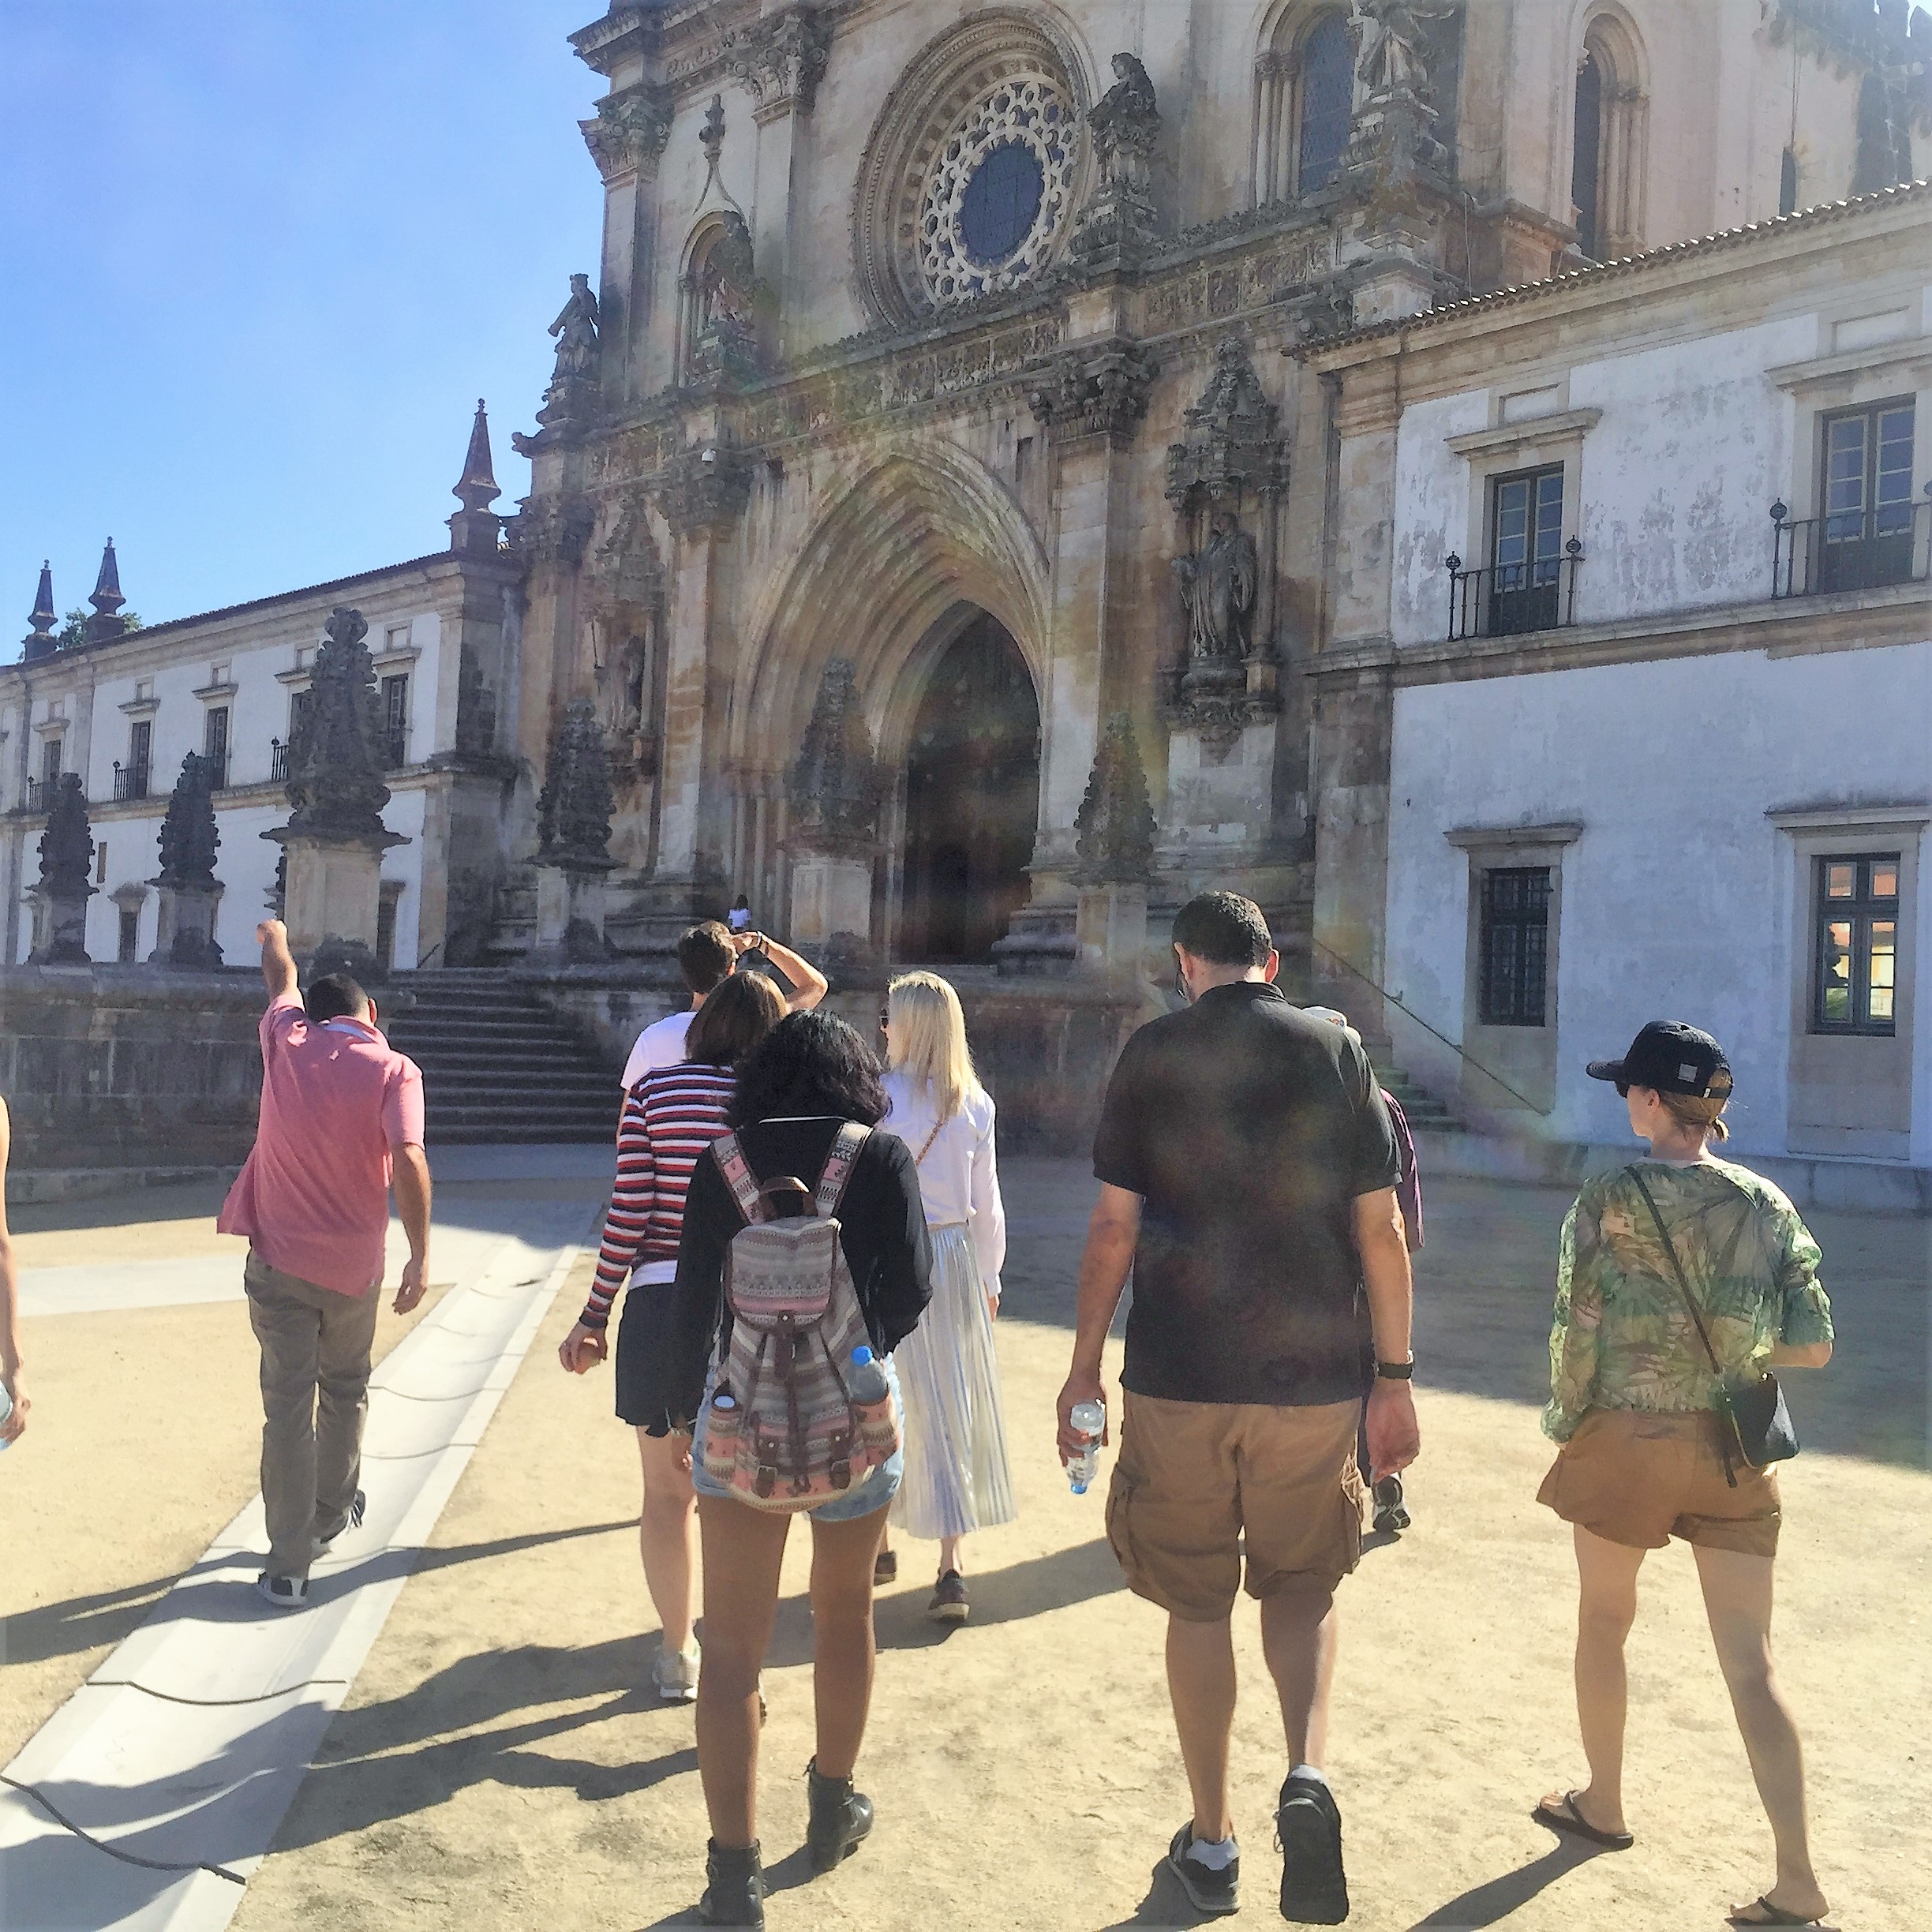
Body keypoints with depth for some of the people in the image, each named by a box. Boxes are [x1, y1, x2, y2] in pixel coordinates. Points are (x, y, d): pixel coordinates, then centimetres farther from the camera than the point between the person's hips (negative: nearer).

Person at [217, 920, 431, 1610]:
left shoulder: (287, 1042, 0)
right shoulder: (394, 1070, -7)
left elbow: (281, 977, 23)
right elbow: (408, 1159, -21)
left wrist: (274, 937, 44)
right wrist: (420, 1255, -18)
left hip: (278, 1261, 1)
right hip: (353, 1264, 0)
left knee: (289, 1407, 2)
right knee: (345, 1394, 22)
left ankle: (289, 1566, 2)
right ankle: (333, 1514, 39)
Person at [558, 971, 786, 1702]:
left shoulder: (652, 1091, -1)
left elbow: (628, 1212, -6)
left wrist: (593, 1318, 1)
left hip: (657, 1305, 0)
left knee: (667, 1489, 16)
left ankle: (677, 1656, 26)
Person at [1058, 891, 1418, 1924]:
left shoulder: (1151, 1055, -2)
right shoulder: (1337, 1052, 0)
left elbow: (1114, 1228, -3)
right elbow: (1380, 1229, -1)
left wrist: (1084, 1368, 7)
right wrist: (1393, 1377, 7)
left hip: (1179, 1375, -1)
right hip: (1314, 1375, 1)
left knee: (1196, 1604, 13)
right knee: (1301, 1584, 19)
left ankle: (1212, 1842, 22)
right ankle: (1308, 1773, -4)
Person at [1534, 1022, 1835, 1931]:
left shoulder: (1611, 1199, -12)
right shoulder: (1768, 1205, -1)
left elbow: (1577, 1329, -11)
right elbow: (1814, 1344, -1)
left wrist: (1565, 1429, 4)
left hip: (1627, 1439, -3)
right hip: (1732, 1450, 3)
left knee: (1603, 1624, 19)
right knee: (1749, 1661, 7)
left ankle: (1603, 1806, 34)